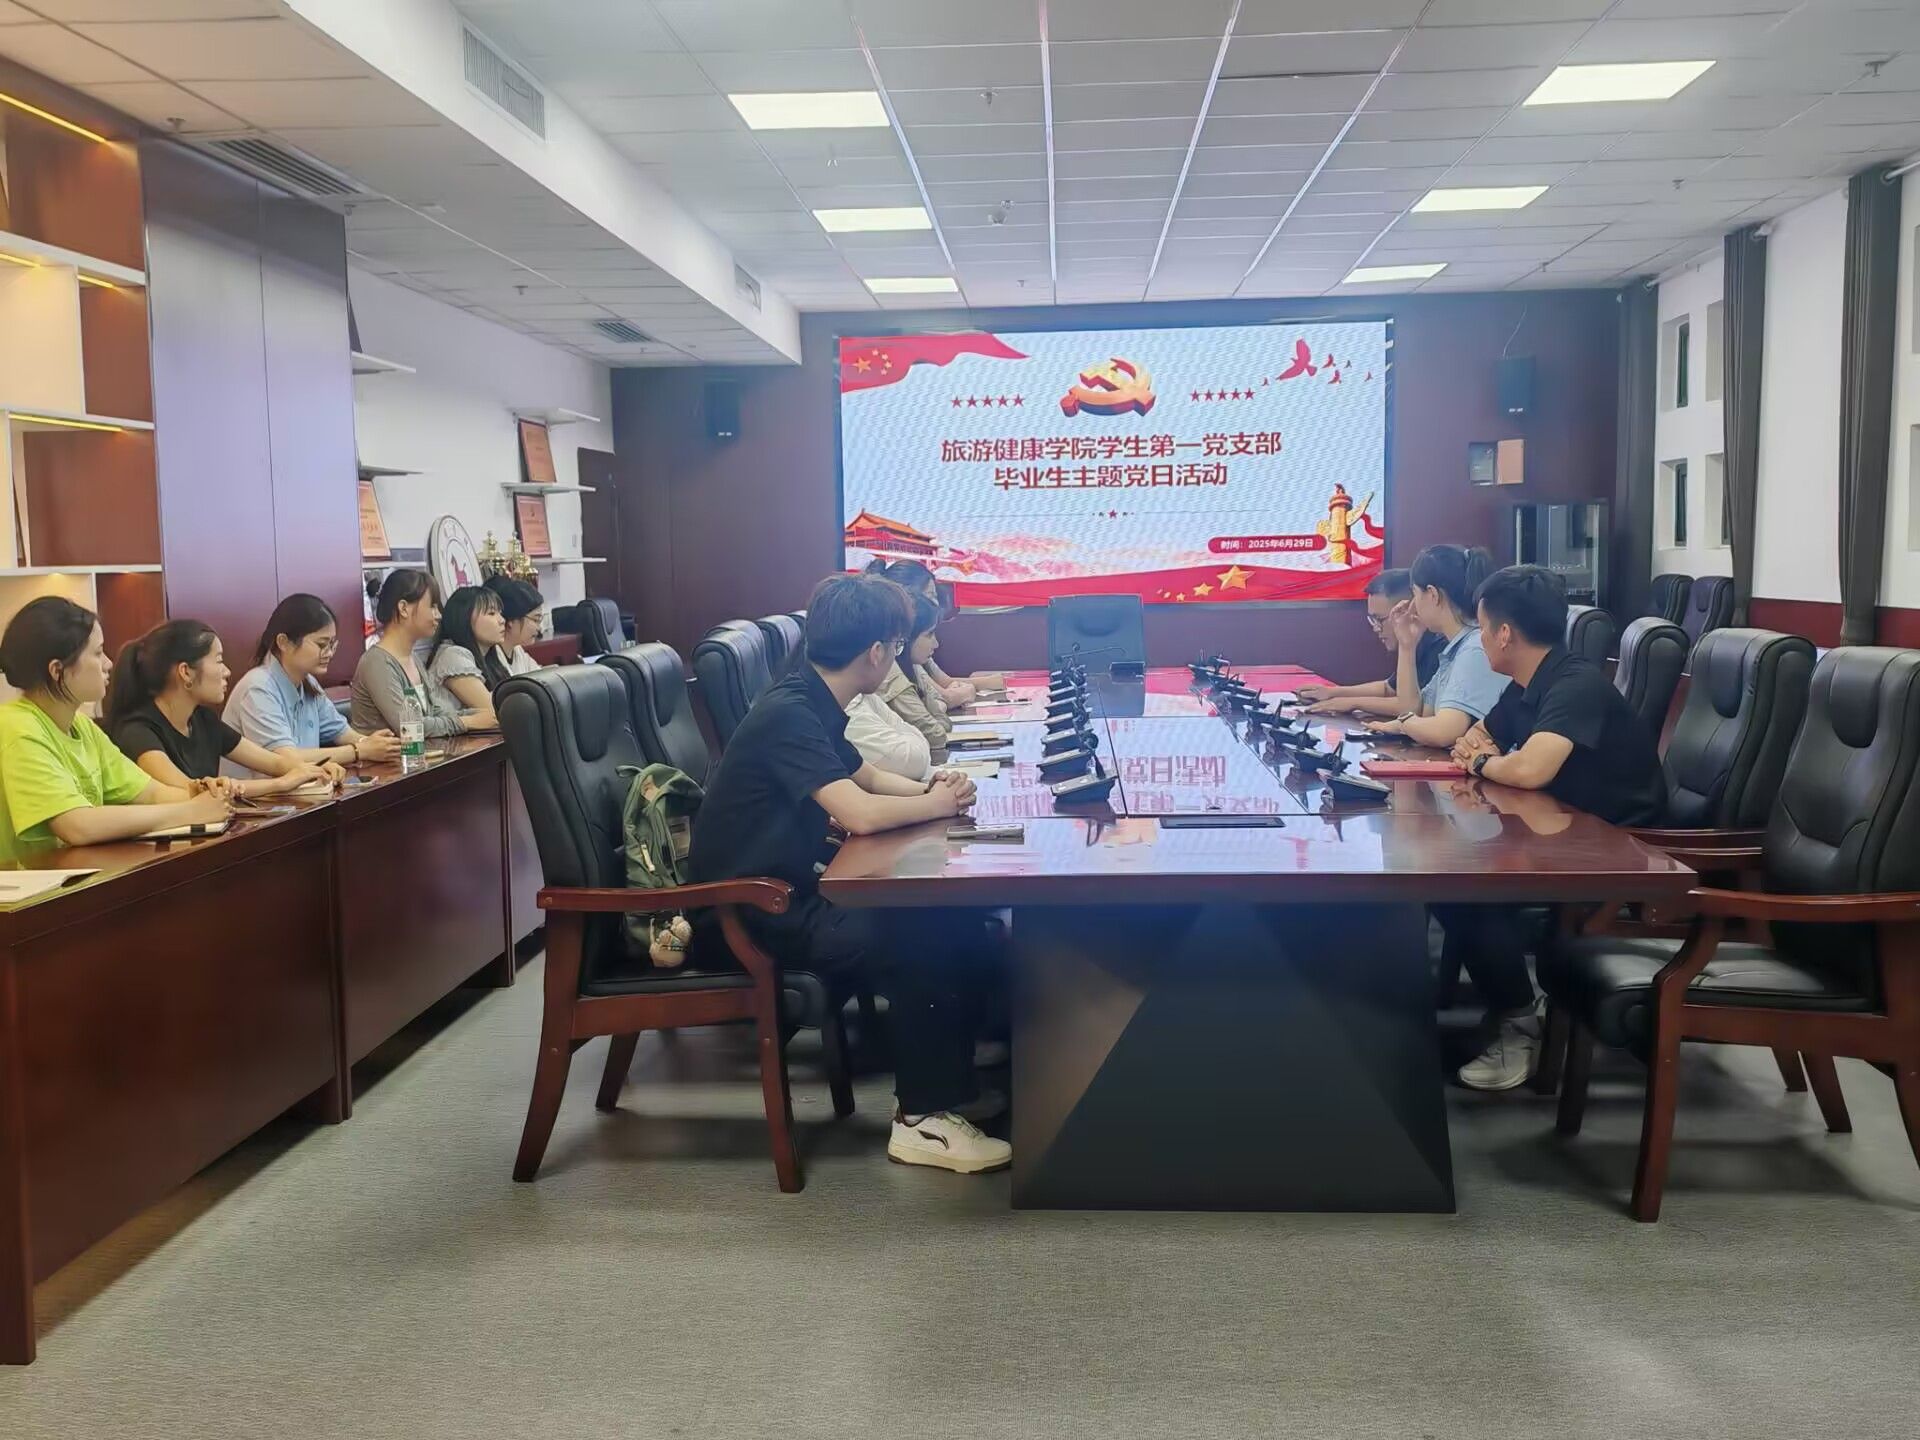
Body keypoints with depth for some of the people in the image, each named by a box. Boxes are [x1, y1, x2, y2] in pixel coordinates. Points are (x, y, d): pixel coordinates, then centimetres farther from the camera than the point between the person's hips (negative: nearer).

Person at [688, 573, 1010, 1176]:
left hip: (792, 889, 9)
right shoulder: (788, 713, -23)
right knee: (927, 939, -20)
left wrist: (928, 789, 1)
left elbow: (867, 776, 21)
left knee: (956, 919, 1)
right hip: (750, 914, -9)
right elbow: (859, 813, -32)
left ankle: (952, 1078, 13)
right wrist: (935, 805, -13)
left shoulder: (811, 702, 7)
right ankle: (922, 1117, -6)